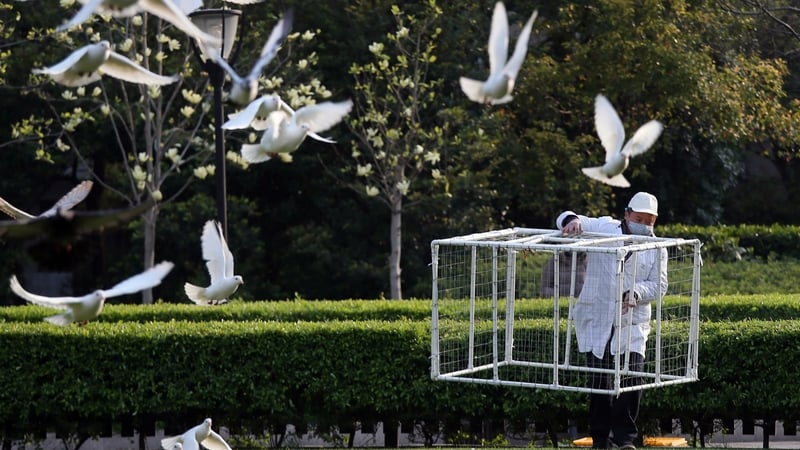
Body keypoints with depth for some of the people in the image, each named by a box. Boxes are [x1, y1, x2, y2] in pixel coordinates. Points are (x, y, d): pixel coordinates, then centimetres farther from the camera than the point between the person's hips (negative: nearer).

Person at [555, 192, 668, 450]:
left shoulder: (656, 248, 9)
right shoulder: (603, 228, 4)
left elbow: (659, 285, 3)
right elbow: (565, 221, 1)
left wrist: (637, 292, -17)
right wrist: (572, 220, -24)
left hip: (632, 322, 1)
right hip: (596, 320, -1)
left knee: (632, 378, -11)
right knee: (599, 380, 0)